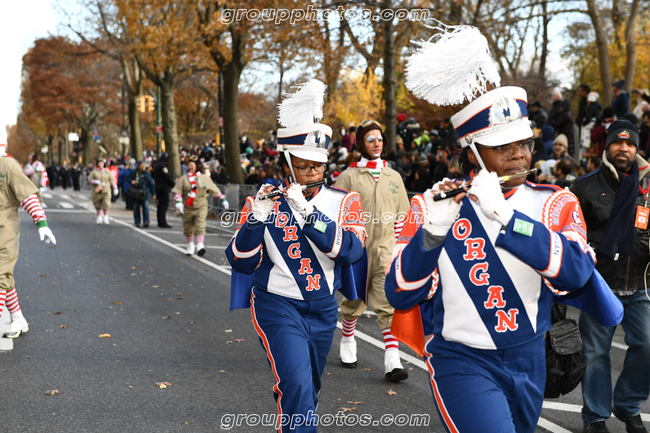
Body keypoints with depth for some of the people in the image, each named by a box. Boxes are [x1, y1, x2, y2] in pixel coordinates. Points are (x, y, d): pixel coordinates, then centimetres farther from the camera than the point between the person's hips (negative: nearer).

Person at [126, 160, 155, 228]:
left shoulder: (147, 173, 2)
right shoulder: (134, 172, 3)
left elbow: (151, 184, 6)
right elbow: (127, 178, 12)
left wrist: (153, 194, 5)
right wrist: (131, 181, -12)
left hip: (144, 193, -1)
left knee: (145, 207, -12)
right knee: (136, 208, 5)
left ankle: (146, 222, -11)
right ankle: (137, 222, 13)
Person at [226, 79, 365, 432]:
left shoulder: (343, 202, -4)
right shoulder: (264, 201, -7)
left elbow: (350, 250, -21)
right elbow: (241, 263, -9)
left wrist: (307, 213, -31)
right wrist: (257, 218, -25)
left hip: (323, 308, 4)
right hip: (278, 307, -3)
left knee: (307, 389, 21)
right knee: (297, 384, -21)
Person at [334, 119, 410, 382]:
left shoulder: (394, 177, 11)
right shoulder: (348, 177, -1)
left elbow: (401, 215, 15)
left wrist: (399, 246, 10)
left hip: (386, 250, 2)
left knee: (389, 303, -8)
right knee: (353, 301, 12)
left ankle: (392, 362, -11)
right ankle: (347, 344, 37)